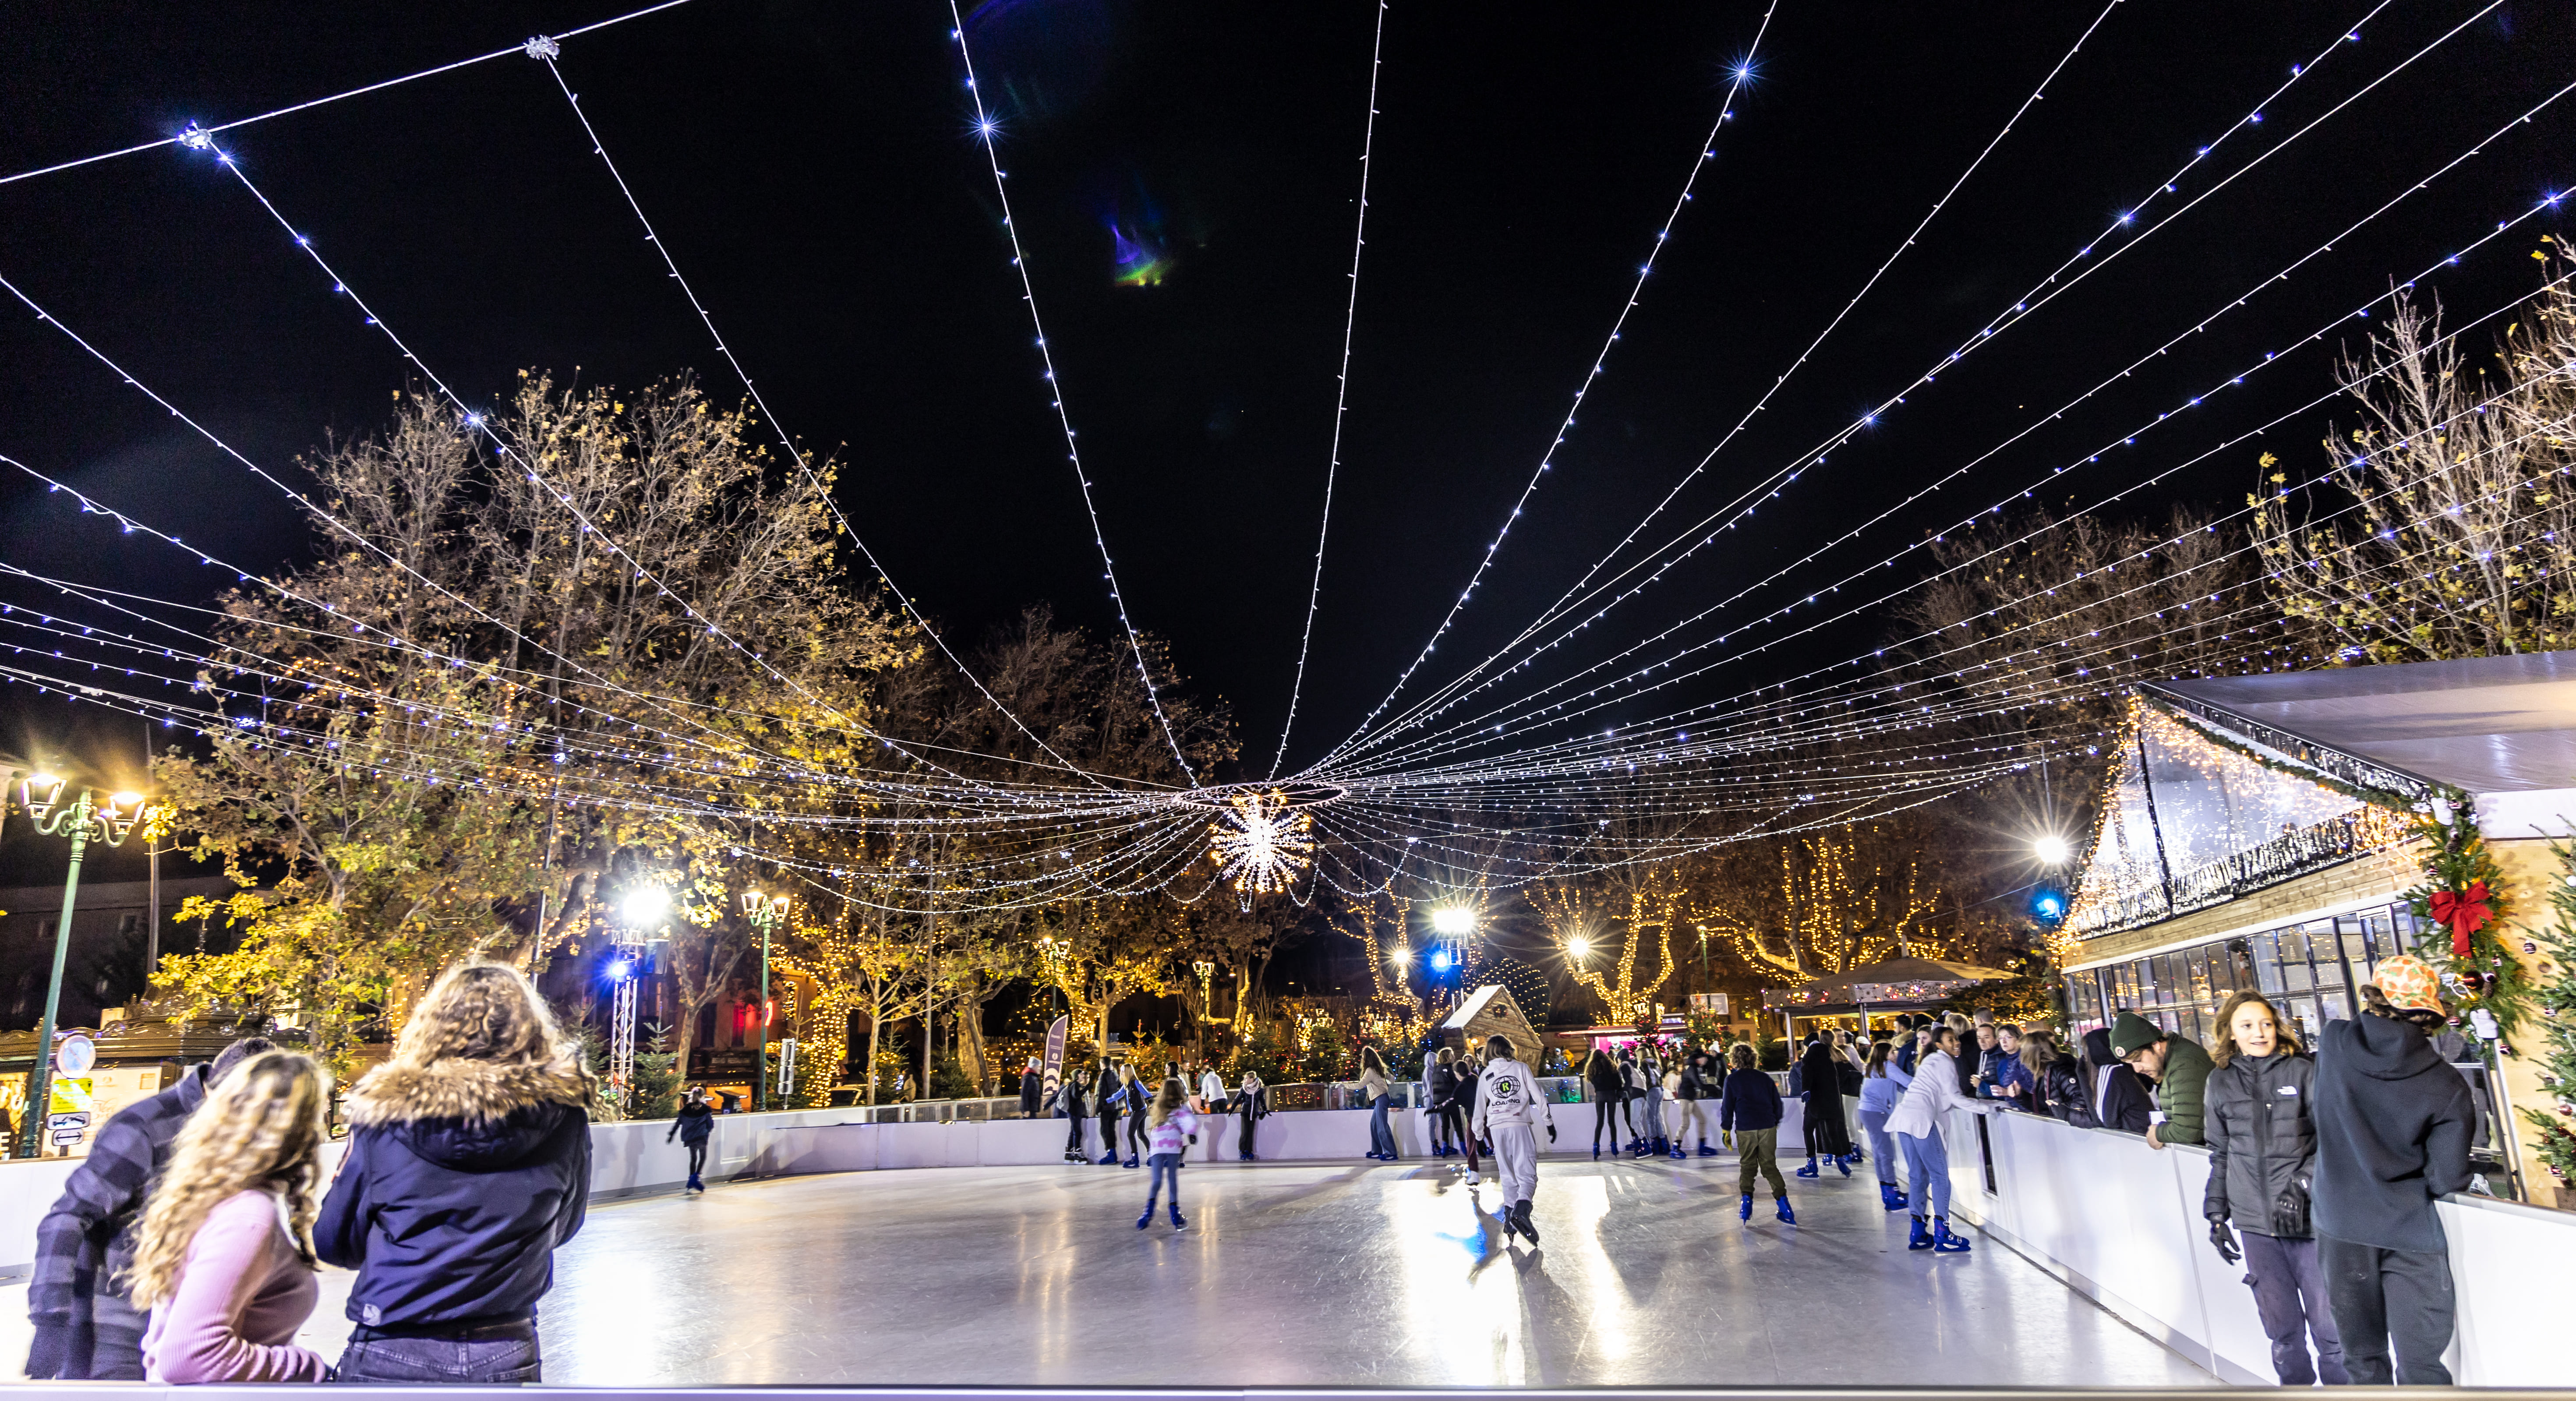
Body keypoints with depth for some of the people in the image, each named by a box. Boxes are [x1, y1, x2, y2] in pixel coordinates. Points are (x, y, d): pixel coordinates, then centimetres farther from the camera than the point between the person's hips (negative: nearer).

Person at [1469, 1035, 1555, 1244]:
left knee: (1508, 1176, 13)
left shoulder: (1485, 1075, 13)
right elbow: (1538, 1097, 2)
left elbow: (1479, 1107, 15)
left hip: (1497, 1128, 3)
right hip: (1521, 1125, -3)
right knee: (1527, 1174, -7)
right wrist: (1550, 1123, 8)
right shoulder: (1521, 1068, 7)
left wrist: (1478, 1135, 23)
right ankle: (1521, 1210, -29)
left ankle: (1509, 1216, 5)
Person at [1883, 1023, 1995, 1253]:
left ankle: (1918, 1234, 12)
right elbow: (1955, 1098, -7)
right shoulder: (1945, 1062, -1)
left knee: (1918, 1176, 11)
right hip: (1921, 1118, -9)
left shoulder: (1932, 1060, 27)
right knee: (1940, 1175, -4)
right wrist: (1989, 1107, -2)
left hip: (1904, 1117, 9)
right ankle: (1942, 1235, -5)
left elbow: (1947, 1099, 28)